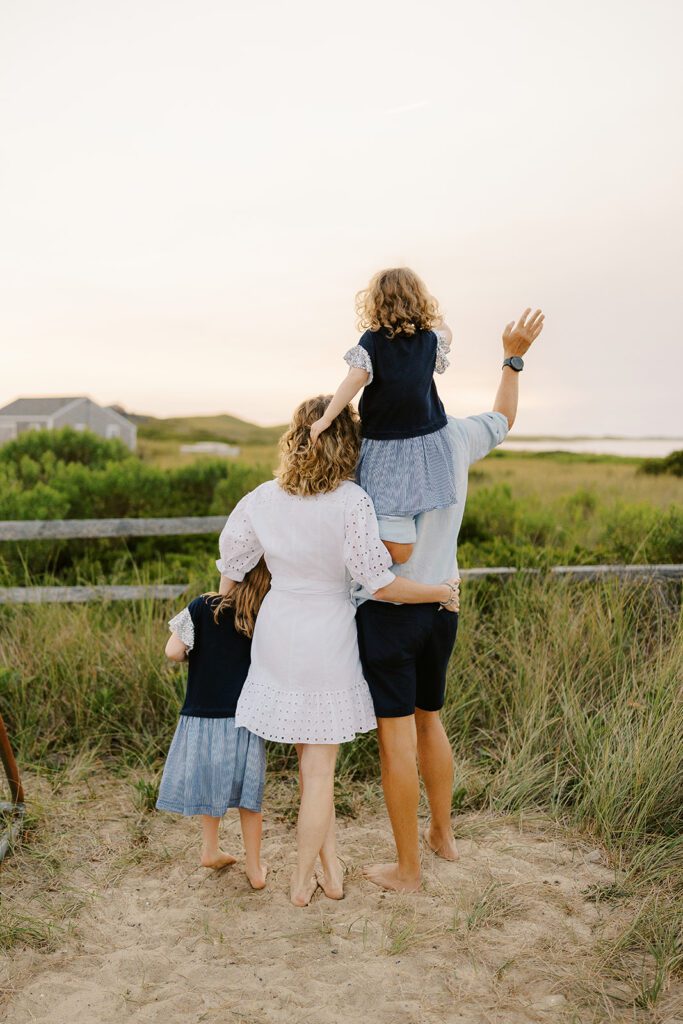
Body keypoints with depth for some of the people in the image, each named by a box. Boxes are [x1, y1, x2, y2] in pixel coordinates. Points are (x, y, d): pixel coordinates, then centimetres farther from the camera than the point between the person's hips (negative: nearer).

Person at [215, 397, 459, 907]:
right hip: (327, 639, -4)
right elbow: (380, 583, -19)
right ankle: (304, 879, 24)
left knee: (311, 758, 19)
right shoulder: (351, 502, -19)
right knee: (320, 766, 10)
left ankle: (330, 866, 29)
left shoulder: (262, 499, -3)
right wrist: (442, 592, -3)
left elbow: (231, 563, 10)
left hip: (277, 632, 4)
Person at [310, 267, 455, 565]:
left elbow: (356, 378, -21)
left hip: (386, 444, -4)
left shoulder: (372, 340, -7)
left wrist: (326, 418, -18)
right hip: (430, 440, 4)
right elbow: (445, 333, 29)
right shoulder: (430, 341, 5)